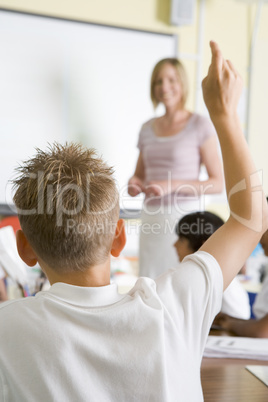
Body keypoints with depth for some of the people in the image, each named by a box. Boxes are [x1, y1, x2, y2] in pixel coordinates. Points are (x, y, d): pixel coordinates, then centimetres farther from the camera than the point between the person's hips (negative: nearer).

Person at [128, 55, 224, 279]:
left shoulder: (200, 125, -2)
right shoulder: (148, 128, 13)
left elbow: (218, 183, -6)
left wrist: (172, 185, -16)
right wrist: (135, 184, 1)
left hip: (184, 216, -4)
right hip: (151, 219, 5)